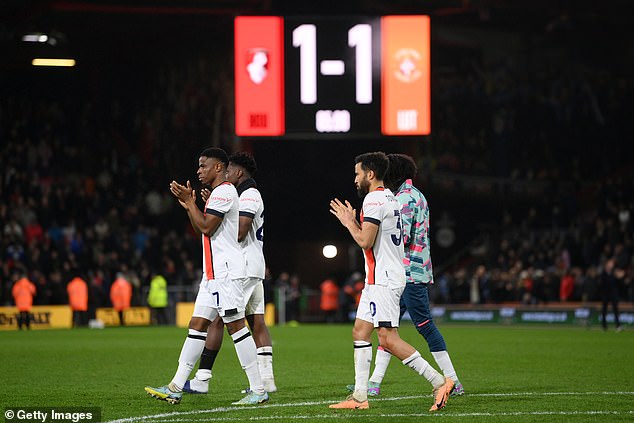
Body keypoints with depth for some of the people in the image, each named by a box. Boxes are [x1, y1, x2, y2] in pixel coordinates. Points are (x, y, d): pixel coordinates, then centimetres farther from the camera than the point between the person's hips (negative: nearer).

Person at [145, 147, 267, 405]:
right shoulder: (219, 193, 22)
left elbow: (206, 228, -17)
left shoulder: (224, 192, -11)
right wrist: (189, 205, 14)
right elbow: (201, 230, 25)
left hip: (226, 272, -11)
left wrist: (189, 201, -8)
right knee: (197, 325, 8)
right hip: (214, 273, 11)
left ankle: (258, 390, -8)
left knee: (236, 326, -10)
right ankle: (175, 388, 8)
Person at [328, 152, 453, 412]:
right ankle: (359, 397, 9)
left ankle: (439, 382, -14)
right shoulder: (390, 198, 17)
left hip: (383, 280, -11)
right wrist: (353, 222, 21)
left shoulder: (373, 200, -14)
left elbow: (365, 242, -20)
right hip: (380, 278, 11)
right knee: (360, 332, 10)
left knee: (388, 338, -13)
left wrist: (349, 223, -4)